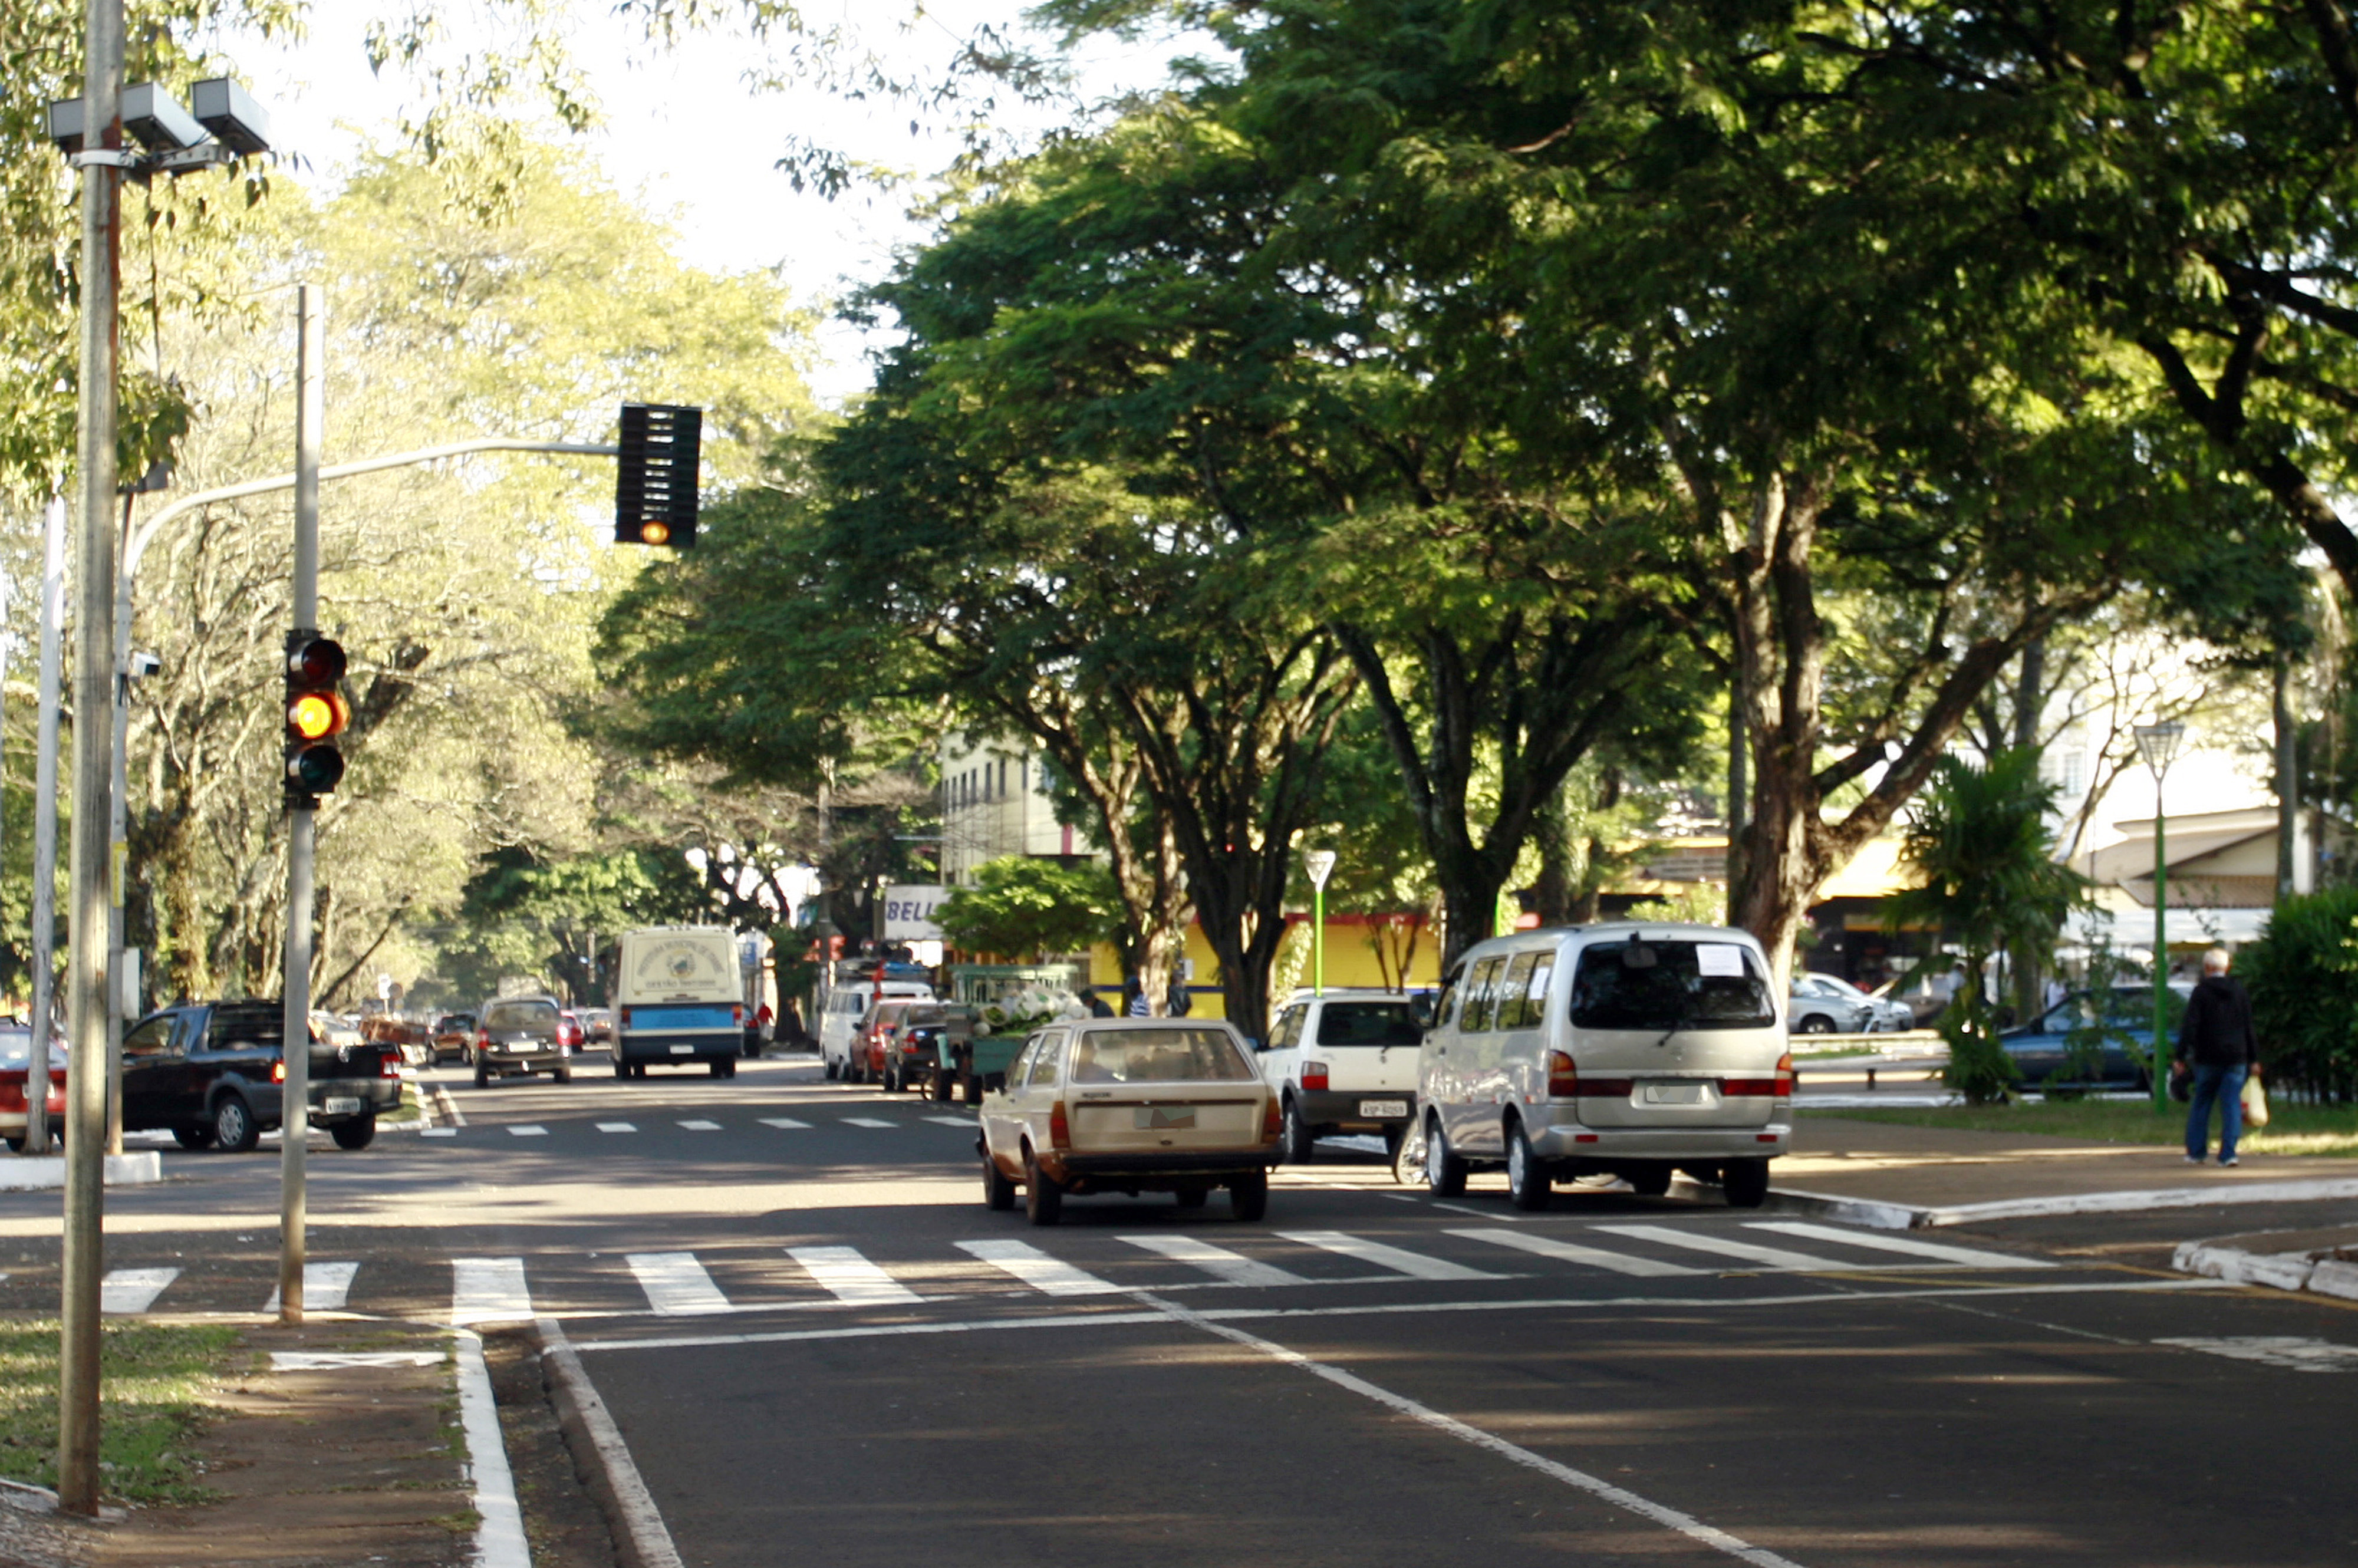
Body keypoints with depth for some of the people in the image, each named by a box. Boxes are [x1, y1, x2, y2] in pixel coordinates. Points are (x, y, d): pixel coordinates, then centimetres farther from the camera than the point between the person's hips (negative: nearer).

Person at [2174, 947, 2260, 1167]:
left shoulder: (2201, 992, -5)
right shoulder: (2240, 991, 8)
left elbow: (2189, 1027, -11)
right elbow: (2249, 1027, 10)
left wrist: (2181, 1057, -9)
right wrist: (2253, 1059, 13)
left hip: (2207, 1058, -2)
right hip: (2236, 1058, 2)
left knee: (2201, 1105, 9)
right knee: (2232, 1105, 0)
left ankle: (2195, 1152, 12)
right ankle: (2228, 1153, -8)